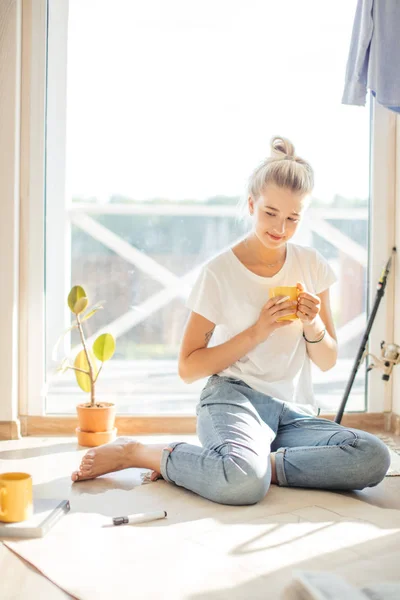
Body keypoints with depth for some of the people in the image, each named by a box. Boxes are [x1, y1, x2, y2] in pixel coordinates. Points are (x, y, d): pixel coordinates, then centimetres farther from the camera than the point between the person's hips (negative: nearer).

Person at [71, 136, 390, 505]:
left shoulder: (311, 266, 9)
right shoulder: (220, 272, -3)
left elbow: (328, 361, 15)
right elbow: (188, 368, -2)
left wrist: (313, 324, -7)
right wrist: (256, 332, -12)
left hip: (294, 412, 5)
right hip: (233, 396, -4)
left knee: (374, 457, -26)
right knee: (244, 482, -38)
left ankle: (260, 463, -16)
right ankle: (136, 452, -13)